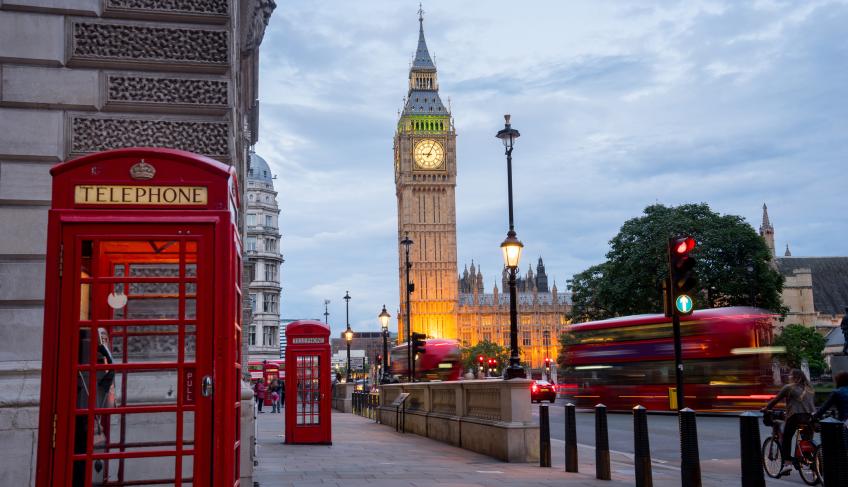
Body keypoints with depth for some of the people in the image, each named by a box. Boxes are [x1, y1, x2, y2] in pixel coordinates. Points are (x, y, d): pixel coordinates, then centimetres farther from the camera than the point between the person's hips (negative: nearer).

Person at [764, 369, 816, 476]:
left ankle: (787, 462, -8)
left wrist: (766, 408, 16)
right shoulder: (810, 389, 20)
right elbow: (813, 403, 25)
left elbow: (776, 399, 5)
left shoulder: (789, 388, 3)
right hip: (810, 417, 5)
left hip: (795, 415, -5)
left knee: (786, 438, 4)